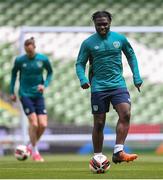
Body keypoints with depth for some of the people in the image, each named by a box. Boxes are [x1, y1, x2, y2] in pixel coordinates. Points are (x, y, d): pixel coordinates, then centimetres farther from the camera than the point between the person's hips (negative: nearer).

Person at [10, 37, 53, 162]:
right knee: (34, 123, -13)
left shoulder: (43, 59, -3)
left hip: (38, 95, 2)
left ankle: (32, 145, 19)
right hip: (25, 94, -2)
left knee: (43, 124, -7)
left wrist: (45, 85, -5)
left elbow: (50, 72, 12)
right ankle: (34, 151, 4)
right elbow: (14, 74, 11)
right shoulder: (19, 60, -5)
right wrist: (12, 92, 10)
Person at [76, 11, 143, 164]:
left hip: (118, 84, 1)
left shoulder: (120, 39, 5)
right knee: (99, 123, 2)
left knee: (125, 114, -21)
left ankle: (118, 152, -22)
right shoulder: (88, 43, -1)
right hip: (98, 87, -1)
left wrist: (137, 77, 13)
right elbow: (80, 64, 3)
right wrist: (83, 79, -16)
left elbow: (131, 56, 18)